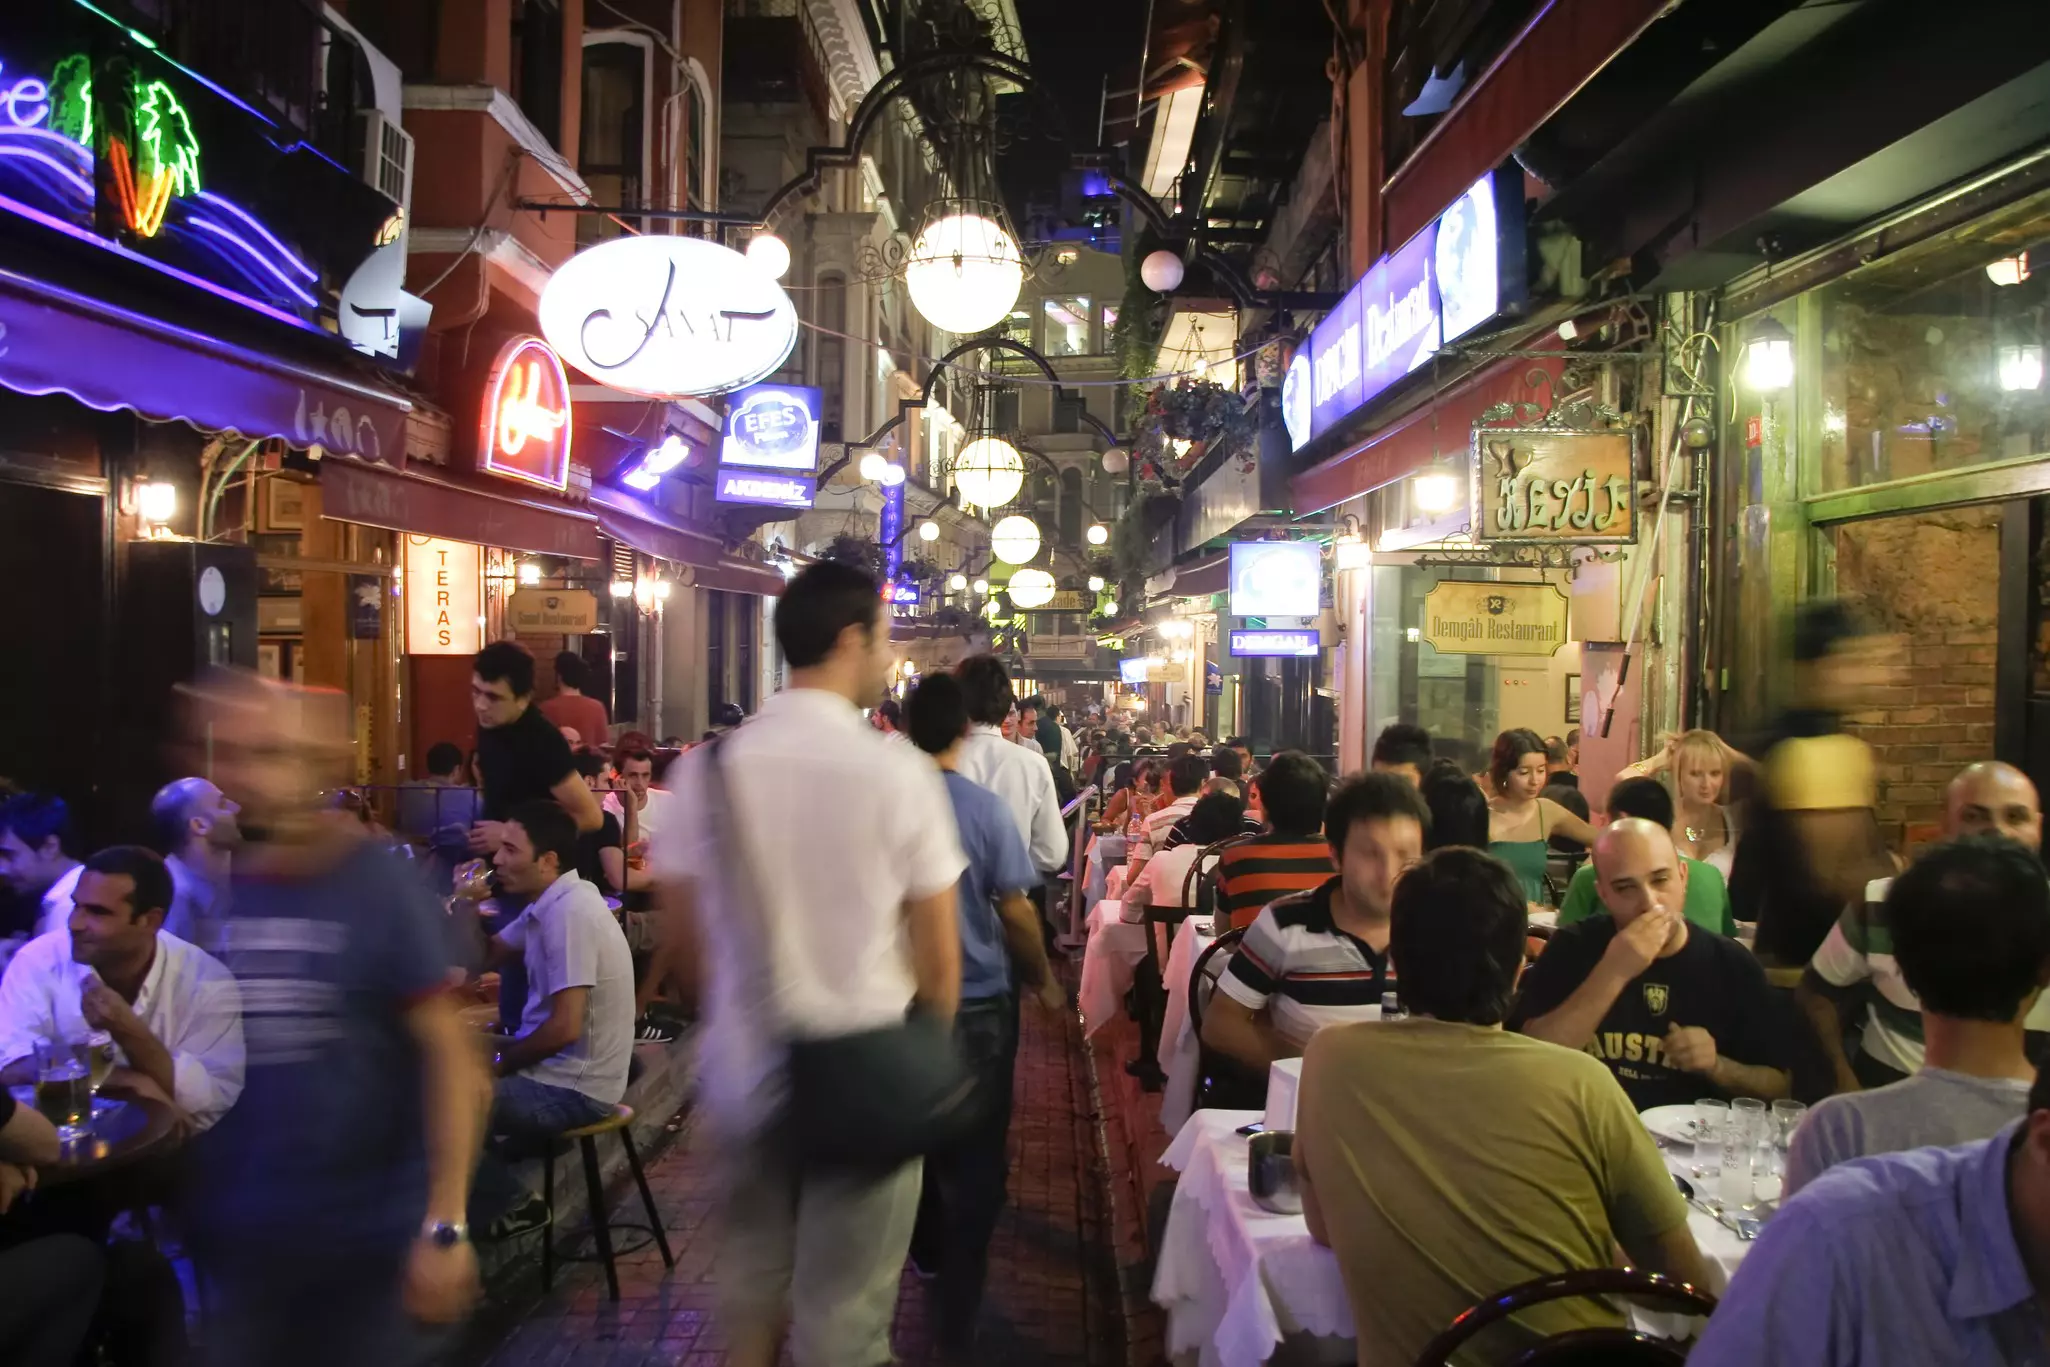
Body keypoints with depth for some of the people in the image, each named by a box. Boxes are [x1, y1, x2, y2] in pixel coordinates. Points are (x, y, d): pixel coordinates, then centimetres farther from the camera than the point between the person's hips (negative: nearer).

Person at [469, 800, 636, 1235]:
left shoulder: (568, 913, -24)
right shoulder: (550, 902, 7)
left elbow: (565, 1028, -27)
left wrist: (499, 1062, -12)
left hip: (573, 1089, -10)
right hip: (561, 1068, 10)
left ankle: (511, 1205, 4)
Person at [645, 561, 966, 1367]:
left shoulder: (707, 767, -4)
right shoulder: (898, 772, -13)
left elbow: (684, 948, 3)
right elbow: (939, 962, -9)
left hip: (741, 1075, 3)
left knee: (750, 1284, 22)